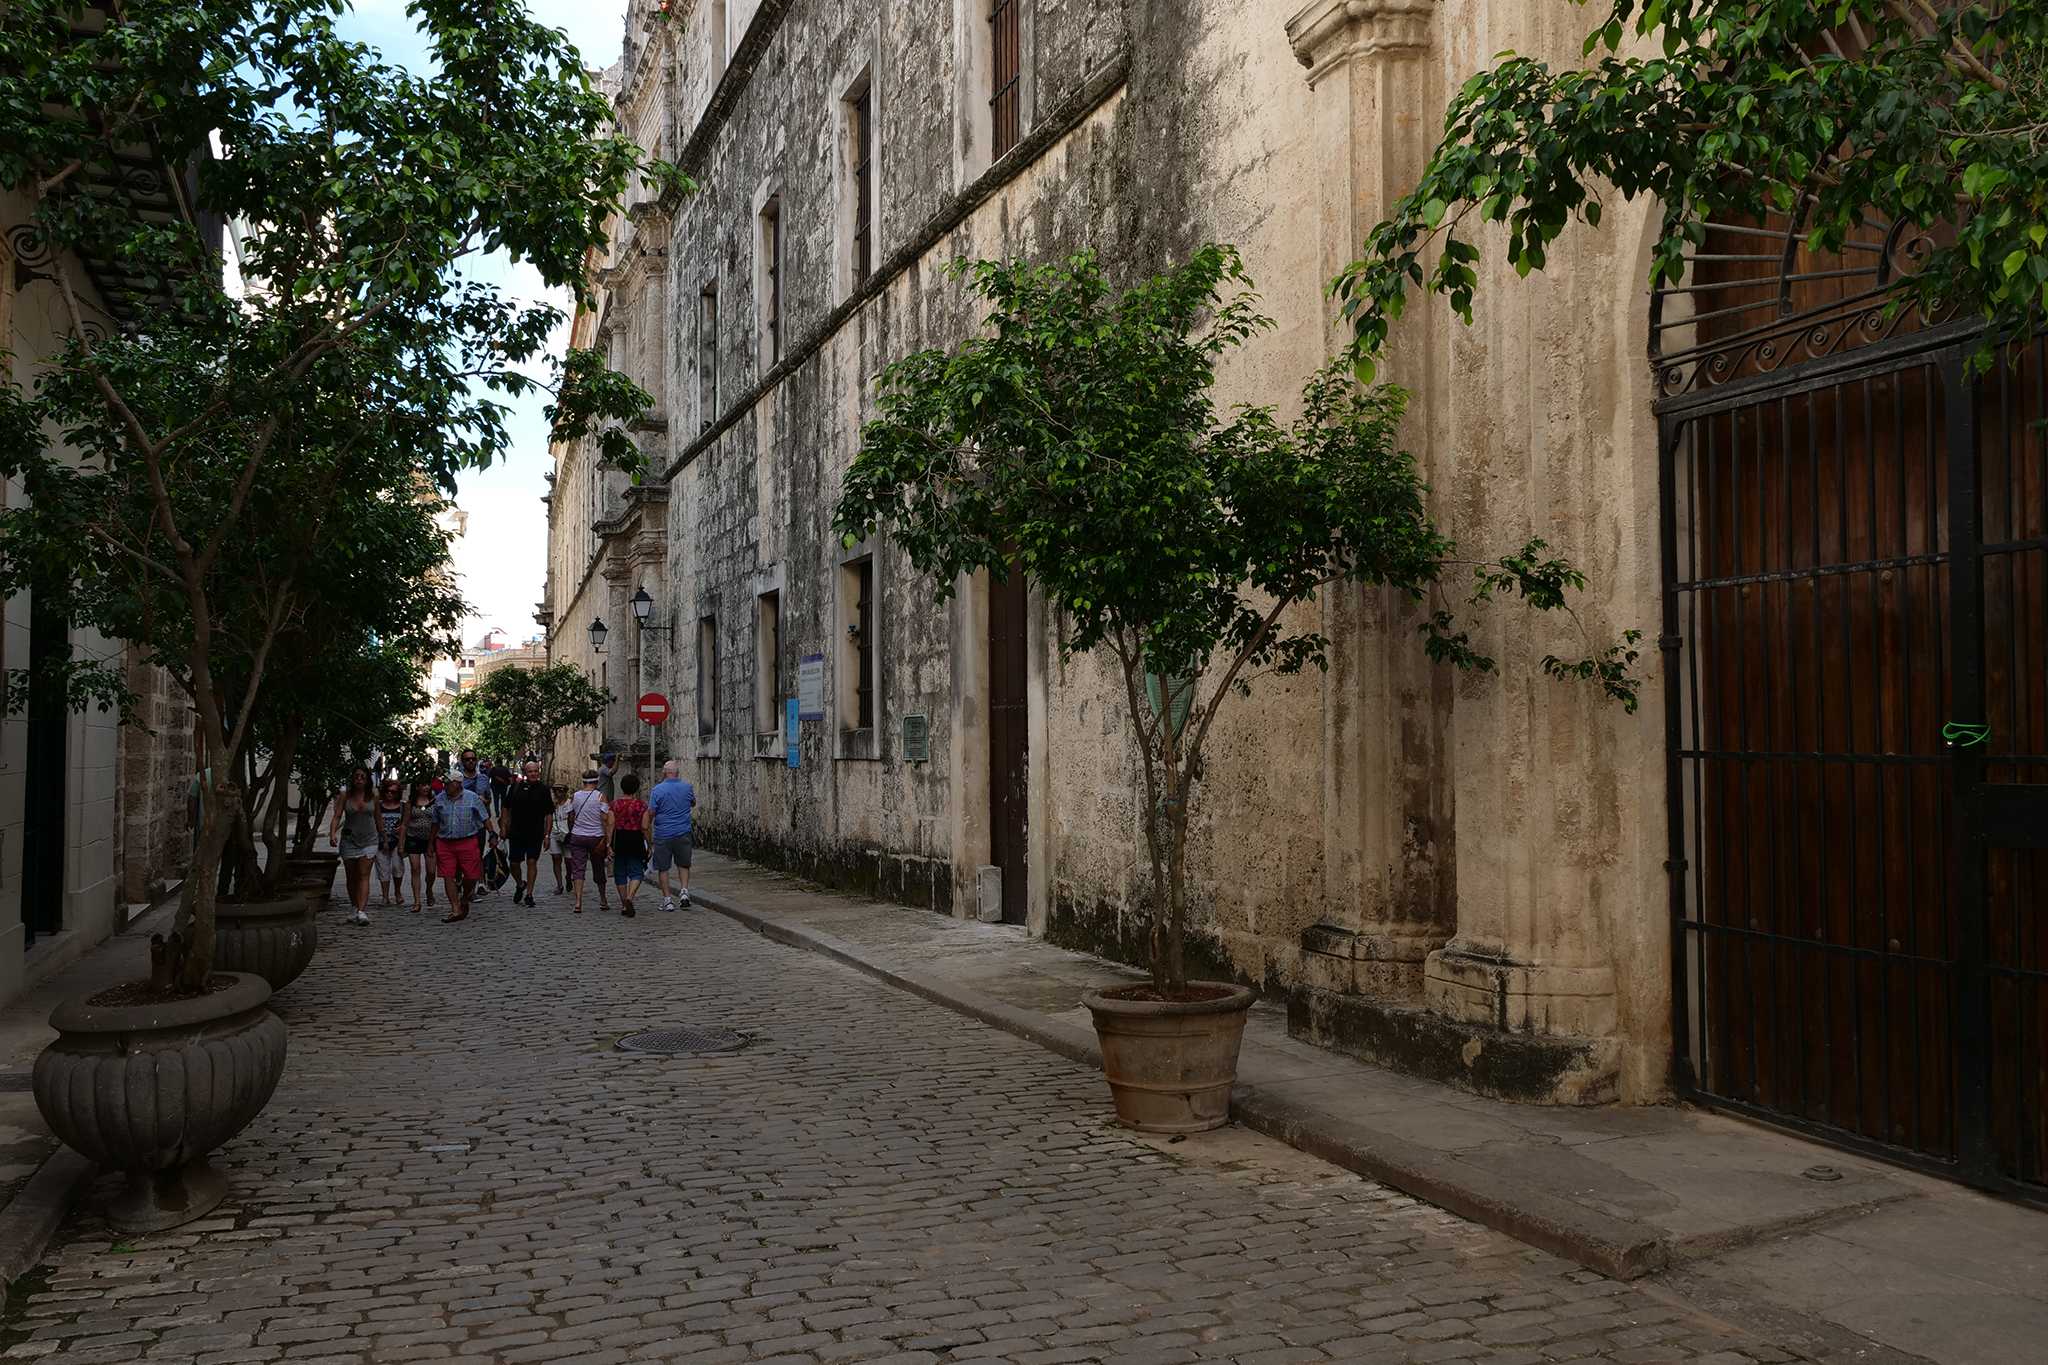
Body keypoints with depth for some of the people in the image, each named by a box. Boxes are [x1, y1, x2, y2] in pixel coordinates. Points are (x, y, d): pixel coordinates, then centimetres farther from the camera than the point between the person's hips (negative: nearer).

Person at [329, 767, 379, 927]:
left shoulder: (373, 796, 1)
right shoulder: (345, 796, -2)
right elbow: (337, 816, -8)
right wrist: (332, 833, -24)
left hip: (368, 840, -1)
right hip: (349, 840, 1)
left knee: (364, 875, -11)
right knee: (352, 877, 9)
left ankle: (362, 912, -21)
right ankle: (356, 909, 22)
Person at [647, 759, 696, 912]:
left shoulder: (657, 790, -10)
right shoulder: (687, 787, 0)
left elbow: (650, 813, -8)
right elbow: (693, 804, 20)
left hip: (663, 834, -3)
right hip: (683, 833, 3)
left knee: (663, 868, 8)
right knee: (683, 864, 18)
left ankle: (667, 899, 9)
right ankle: (684, 891, 0)